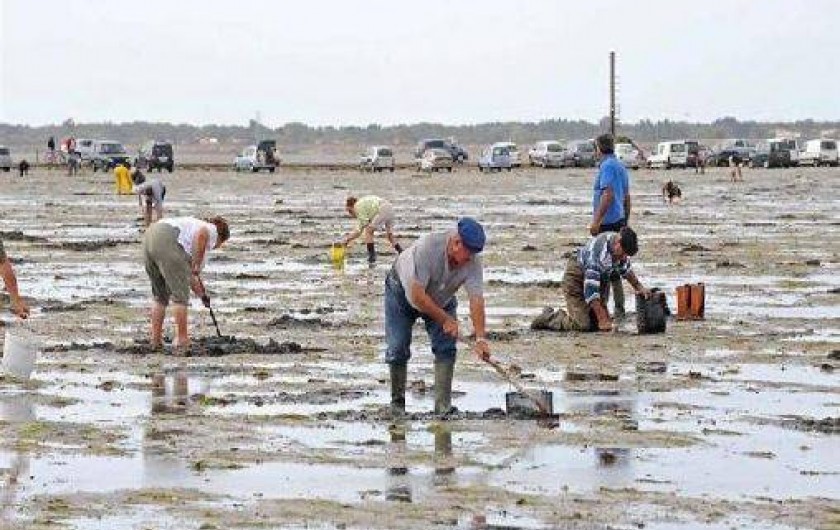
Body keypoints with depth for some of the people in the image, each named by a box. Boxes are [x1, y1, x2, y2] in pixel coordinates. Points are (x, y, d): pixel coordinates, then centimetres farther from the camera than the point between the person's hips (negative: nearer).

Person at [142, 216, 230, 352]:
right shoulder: (212, 230, 14)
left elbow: (190, 275, 38)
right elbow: (201, 233, -15)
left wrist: (202, 295, 43)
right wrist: (197, 265, -9)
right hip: (167, 242, -9)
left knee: (159, 295, 19)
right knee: (180, 295, 1)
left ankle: (155, 341, 20)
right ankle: (182, 340, 3)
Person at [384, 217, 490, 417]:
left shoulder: (473, 261, -27)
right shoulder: (428, 247, -40)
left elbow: (476, 300, -31)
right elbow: (417, 295, -37)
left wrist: (480, 338, -41)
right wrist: (445, 320, -31)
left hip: (441, 299, 3)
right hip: (403, 291, -3)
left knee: (446, 348, -10)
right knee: (398, 349, -8)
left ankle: (443, 406, -7)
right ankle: (397, 402, 8)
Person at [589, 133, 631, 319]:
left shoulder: (607, 166, -12)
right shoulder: (621, 167, 16)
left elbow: (608, 195, -21)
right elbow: (627, 198, 20)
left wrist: (596, 221, -22)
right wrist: (625, 222, 26)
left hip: (607, 222, -9)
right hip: (619, 220, 9)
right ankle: (619, 309, 15)